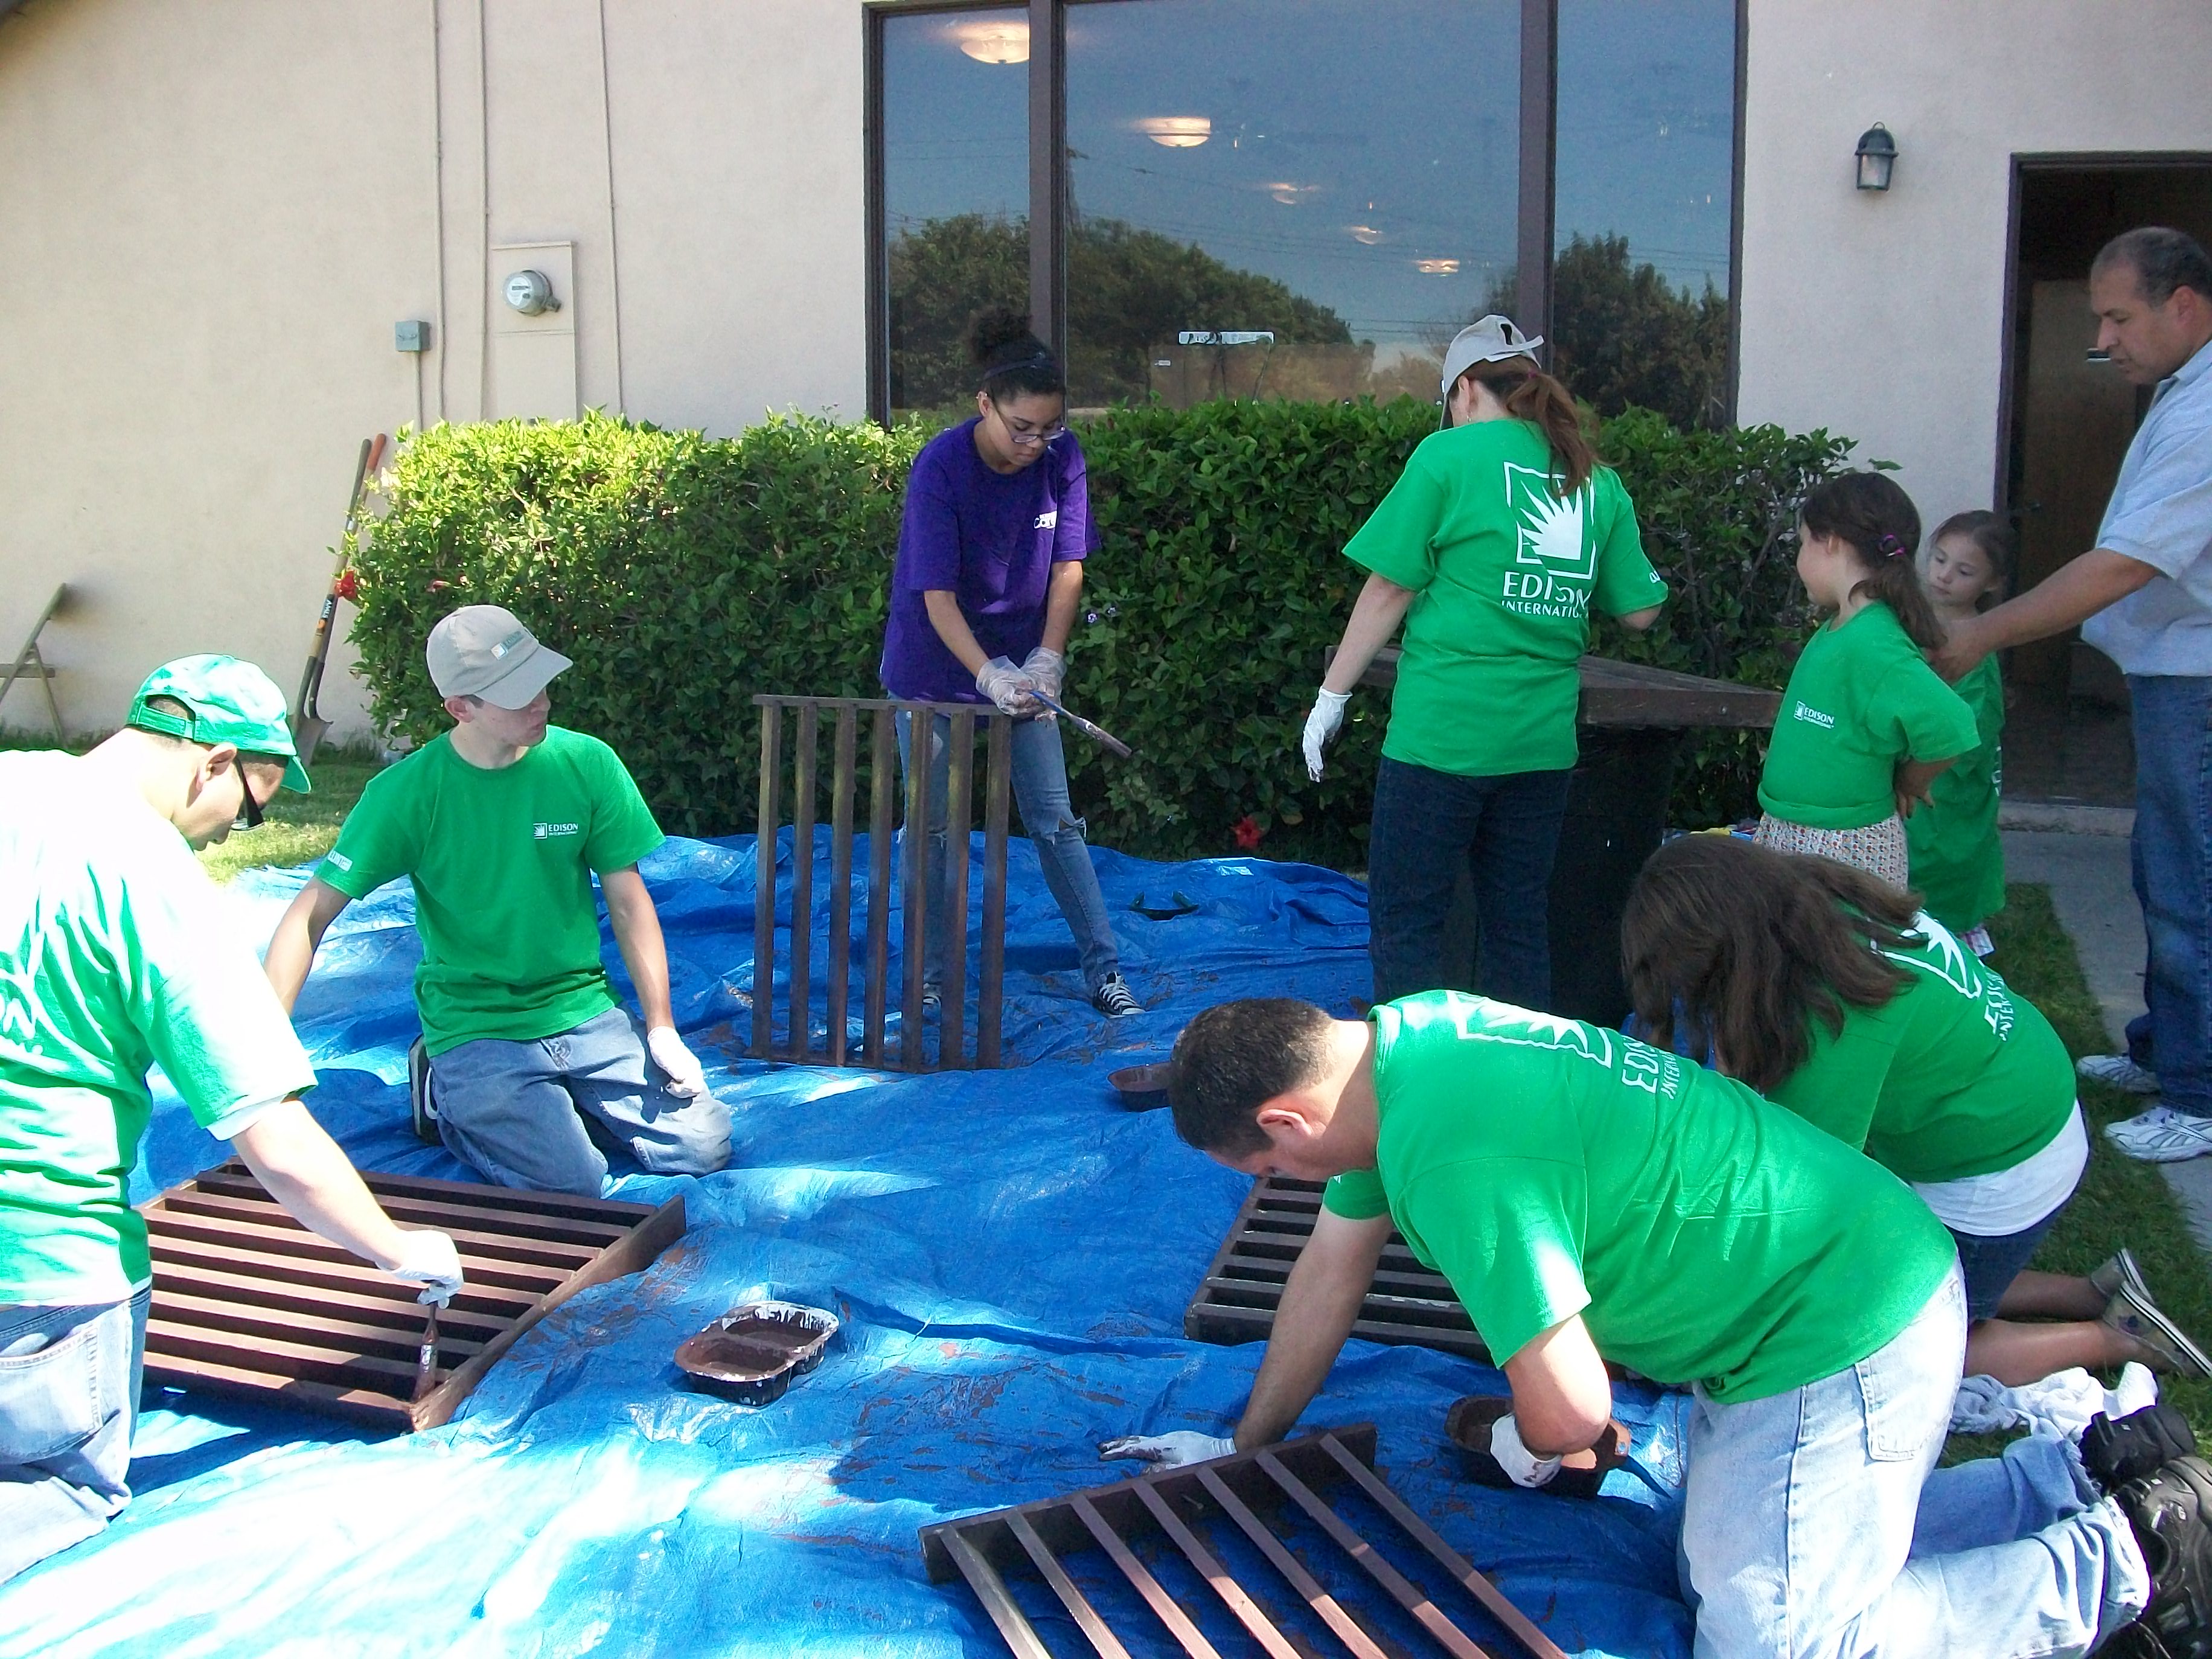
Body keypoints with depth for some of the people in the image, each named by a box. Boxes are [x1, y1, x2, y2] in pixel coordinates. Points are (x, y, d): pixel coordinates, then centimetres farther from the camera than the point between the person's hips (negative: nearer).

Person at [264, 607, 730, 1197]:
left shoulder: (587, 763, -5)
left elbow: (627, 899, 2)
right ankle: (448, 1099, 8)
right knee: (571, 1186, -20)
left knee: (705, 1146, -8)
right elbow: (312, 914, -12)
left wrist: (661, 1028, -2)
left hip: (584, 1011, 4)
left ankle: (553, 1101, 16)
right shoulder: (407, 791, -13)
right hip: (476, 1029, -3)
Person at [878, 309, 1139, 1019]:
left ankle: (1104, 969, 10)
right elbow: (937, 594, -23)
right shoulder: (940, 466, -22)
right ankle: (929, 979, 15)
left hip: (1021, 664, 3)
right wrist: (987, 675, -32)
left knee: (1055, 820, 4)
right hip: (935, 663, -3)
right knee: (932, 825, 4)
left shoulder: (1063, 456, -10)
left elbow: (1068, 566, -6)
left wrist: (1046, 659, -16)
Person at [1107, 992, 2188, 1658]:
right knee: (1717, 1572, 17)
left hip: (1841, 1335, -10)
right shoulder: (1393, 1042, 1)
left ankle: (2116, 1568, 4)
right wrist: (1243, 1446, 21)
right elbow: (1330, 1272, 13)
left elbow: (1570, 1410, -25)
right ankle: (2080, 1475, 21)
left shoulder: (1455, 1159, -31)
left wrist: (1527, 1447, 0)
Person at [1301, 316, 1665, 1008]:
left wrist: (1331, 697, 1)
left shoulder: (1449, 456, -5)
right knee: (1519, 926, 14)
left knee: (1406, 925, 3)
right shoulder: (1597, 479, 9)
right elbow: (1639, 610, 11)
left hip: (1442, 735, -5)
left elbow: (1390, 589, -6)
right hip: (1543, 742, 6)